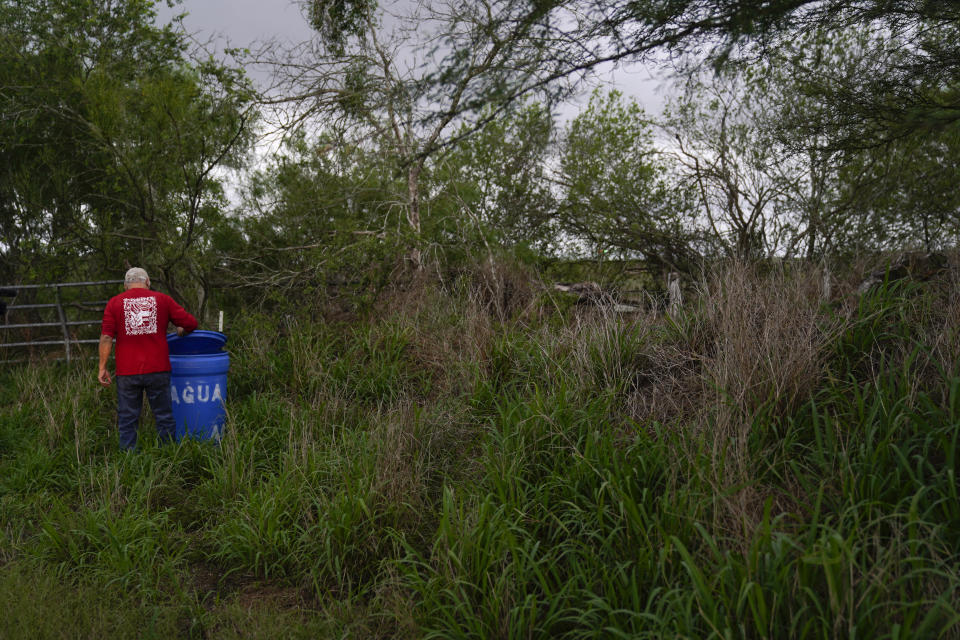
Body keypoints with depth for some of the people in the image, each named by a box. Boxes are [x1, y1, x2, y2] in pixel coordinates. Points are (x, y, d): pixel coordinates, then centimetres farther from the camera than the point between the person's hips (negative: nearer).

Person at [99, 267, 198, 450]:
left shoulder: (115, 303, 4)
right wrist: (182, 331, 25)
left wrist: (102, 368, 1)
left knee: (127, 421, 8)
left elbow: (106, 337, -3)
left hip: (127, 371, 0)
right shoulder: (162, 299, 5)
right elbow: (191, 323, 4)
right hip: (157, 369, 0)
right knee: (164, 418, 8)